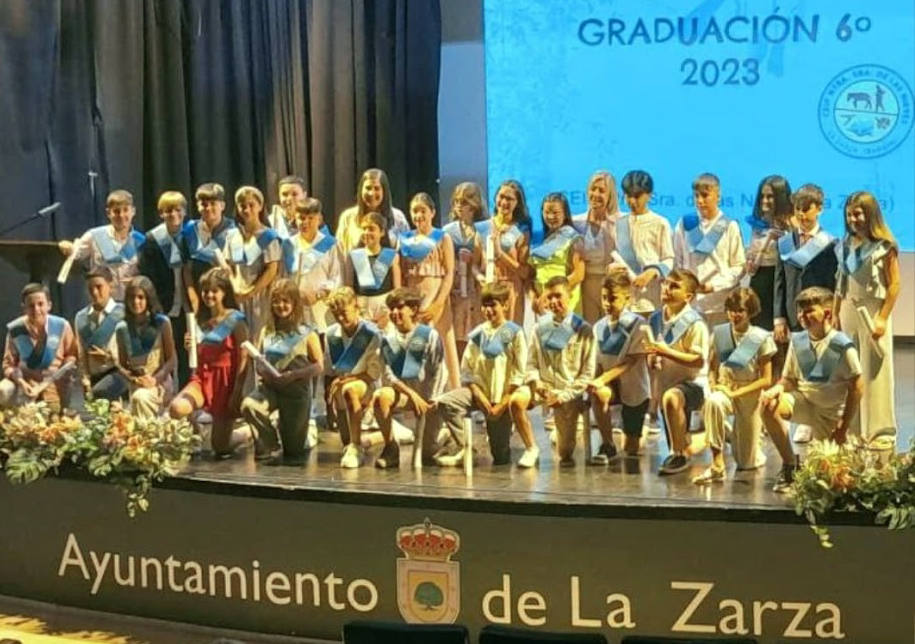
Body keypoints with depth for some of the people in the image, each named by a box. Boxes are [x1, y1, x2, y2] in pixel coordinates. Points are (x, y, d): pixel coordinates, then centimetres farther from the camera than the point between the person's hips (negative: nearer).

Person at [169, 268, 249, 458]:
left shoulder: (235, 320, -6)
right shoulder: (201, 320, 11)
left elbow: (243, 359, -11)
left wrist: (237, 393, -17)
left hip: (225, 380, -4)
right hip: (203, 377, 4)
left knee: (220, 447, -1)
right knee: (176, 408, -31)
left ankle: (250, 433, 29)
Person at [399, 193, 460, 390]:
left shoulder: (443, 239, 3)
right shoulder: (405, 240, 13)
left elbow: (449, 274, -4)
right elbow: (400, 276, 11)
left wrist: (439, 303, -14)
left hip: (435, 297, -3)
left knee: (443, 345, -5)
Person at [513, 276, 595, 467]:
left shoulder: (583, 330, -1)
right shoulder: (540, 328, 8)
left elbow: (587, 373, -3)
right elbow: (531, 363, 9)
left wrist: (564, 395, -12)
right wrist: (536, 382, -13)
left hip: (568, 392, -2)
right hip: (543, 387, 2)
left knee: (566, 454, -7)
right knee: (516, 399, -32)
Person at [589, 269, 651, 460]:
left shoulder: (638, 325, -13)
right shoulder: (600, 326, 2)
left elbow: (631, 362, -19)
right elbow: (598, 363, 6)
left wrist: (603, 379, -29)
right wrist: (596, 382, -16)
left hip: (634, 387, -3)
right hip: (610, 384, 3)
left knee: (630, 448, 2)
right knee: (598, 395, -36)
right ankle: (607, 445, -19)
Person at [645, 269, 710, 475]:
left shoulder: (694, 323, -15)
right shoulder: (656, 319, 5)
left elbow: (699, 360, -21)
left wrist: (667, 352, -26)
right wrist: (653, 360, -2)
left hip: (693, 382, -8)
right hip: (667, 383, 8)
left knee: (671, 398, -39)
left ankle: (680, 454, -25)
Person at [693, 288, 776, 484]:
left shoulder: (762, 339, -11)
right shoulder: (719, 333, -2)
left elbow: (766, 380, -10)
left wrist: (736, 393, -18)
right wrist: (713, 385, -12)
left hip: (749, 396, -1)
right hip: (723, 389, 1)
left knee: (747, 464, 3)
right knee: (712, 402, -40)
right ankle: (717, 466, -30)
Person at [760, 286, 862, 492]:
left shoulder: (842, 346, -15)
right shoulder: (797, 341, -2)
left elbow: (855, 388, -11)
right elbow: (789, 379, 6)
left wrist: (843, 428, -12)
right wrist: (777, 389, -19)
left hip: (831, 412, -3)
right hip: (803, 401, 3)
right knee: (768, 404, -29)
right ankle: (788, 466, -15)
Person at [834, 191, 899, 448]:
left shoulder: (884, 246, -8)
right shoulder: (846, 245, 9)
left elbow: (894, 285, -9)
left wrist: (882, 318, -14)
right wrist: (835, 316, 11)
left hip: (872, 312, -5)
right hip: (848, 312, 5)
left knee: (875, 372, 0)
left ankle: (880, 431, 7)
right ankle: (853, 428, 15)